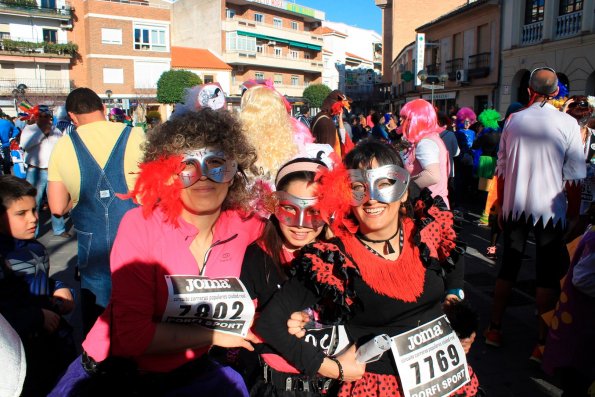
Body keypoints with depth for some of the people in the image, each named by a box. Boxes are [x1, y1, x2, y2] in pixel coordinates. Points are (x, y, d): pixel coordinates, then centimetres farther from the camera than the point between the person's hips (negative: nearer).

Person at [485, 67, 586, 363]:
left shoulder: (513, 120, 0)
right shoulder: (568, 124, -7)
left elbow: (501, 168, 4)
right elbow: (574, 177, -6)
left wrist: (501, 204, 14)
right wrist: (573, 214, 4)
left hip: (514, 207, 3)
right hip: (550, 208, -2)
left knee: (508, 266, 14)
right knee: (548, 274, 6)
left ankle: (495, 328, 23)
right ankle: (542, 342, 12)